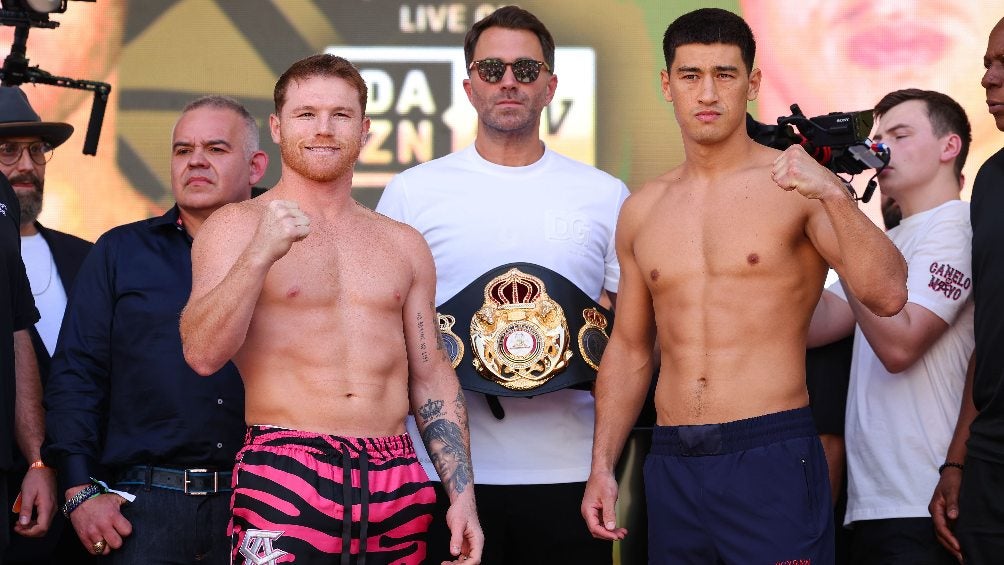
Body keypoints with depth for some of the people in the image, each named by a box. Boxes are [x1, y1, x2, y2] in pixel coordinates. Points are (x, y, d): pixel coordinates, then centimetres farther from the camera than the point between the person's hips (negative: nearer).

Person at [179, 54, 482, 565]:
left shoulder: (404, 245, 16)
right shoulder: (237, 227, 3)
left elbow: (432, 378, 17)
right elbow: (202, 354, -11)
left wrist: (463, 496, 9)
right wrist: (260, 255, -22)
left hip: (397, 483, 4)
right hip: (285, 482, -4)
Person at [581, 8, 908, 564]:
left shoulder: (796, 185, -3)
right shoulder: (642, 210, 11)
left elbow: (887, 296, -15)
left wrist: (834, 194, -28)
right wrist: (602, 467, 12)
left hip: (771, 456, -4)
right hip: (672, 465, 4)